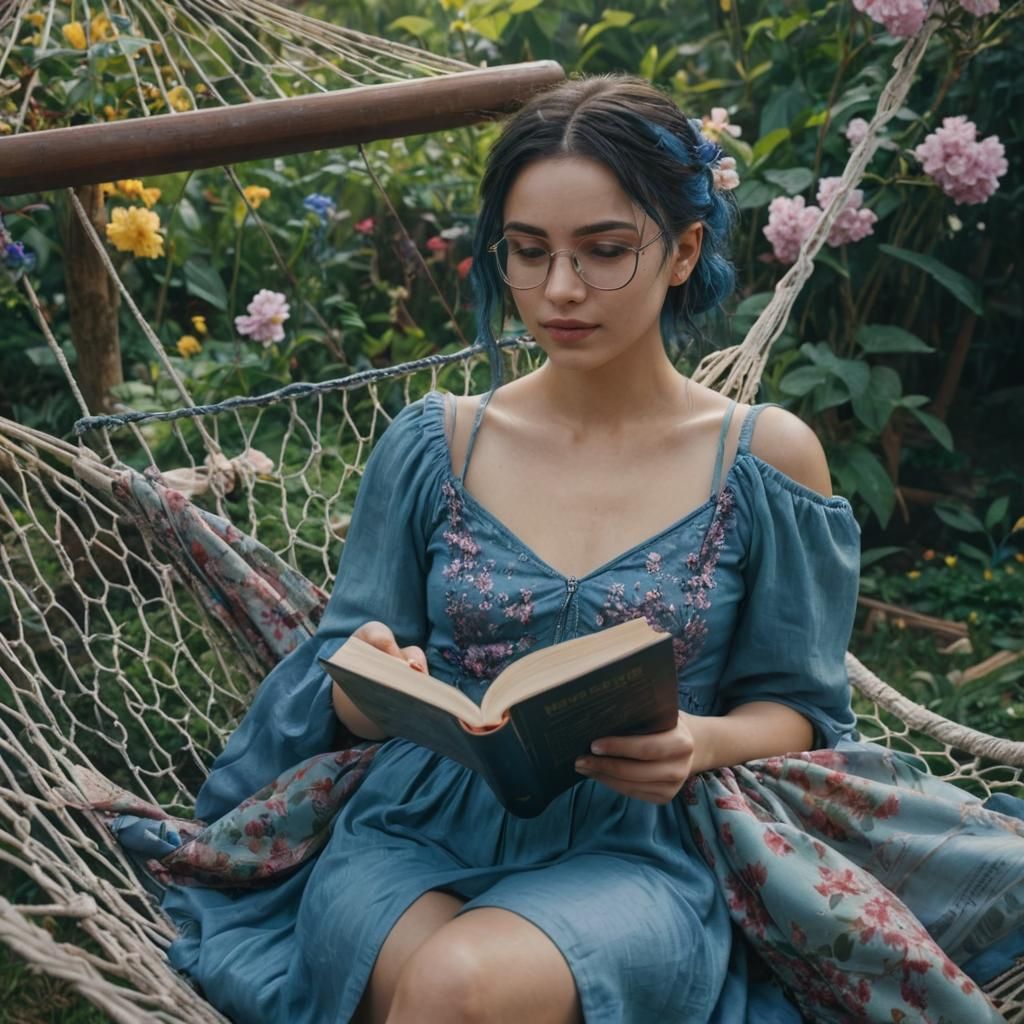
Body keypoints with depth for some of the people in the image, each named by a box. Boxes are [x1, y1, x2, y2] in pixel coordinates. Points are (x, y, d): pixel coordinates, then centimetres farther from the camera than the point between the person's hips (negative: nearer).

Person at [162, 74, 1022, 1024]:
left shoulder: (764, 458, 1)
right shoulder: (433, 445, 5)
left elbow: (794, 707, 8)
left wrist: (702, 744, -15)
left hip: (634, 852, -1)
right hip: (417, 831, 2)